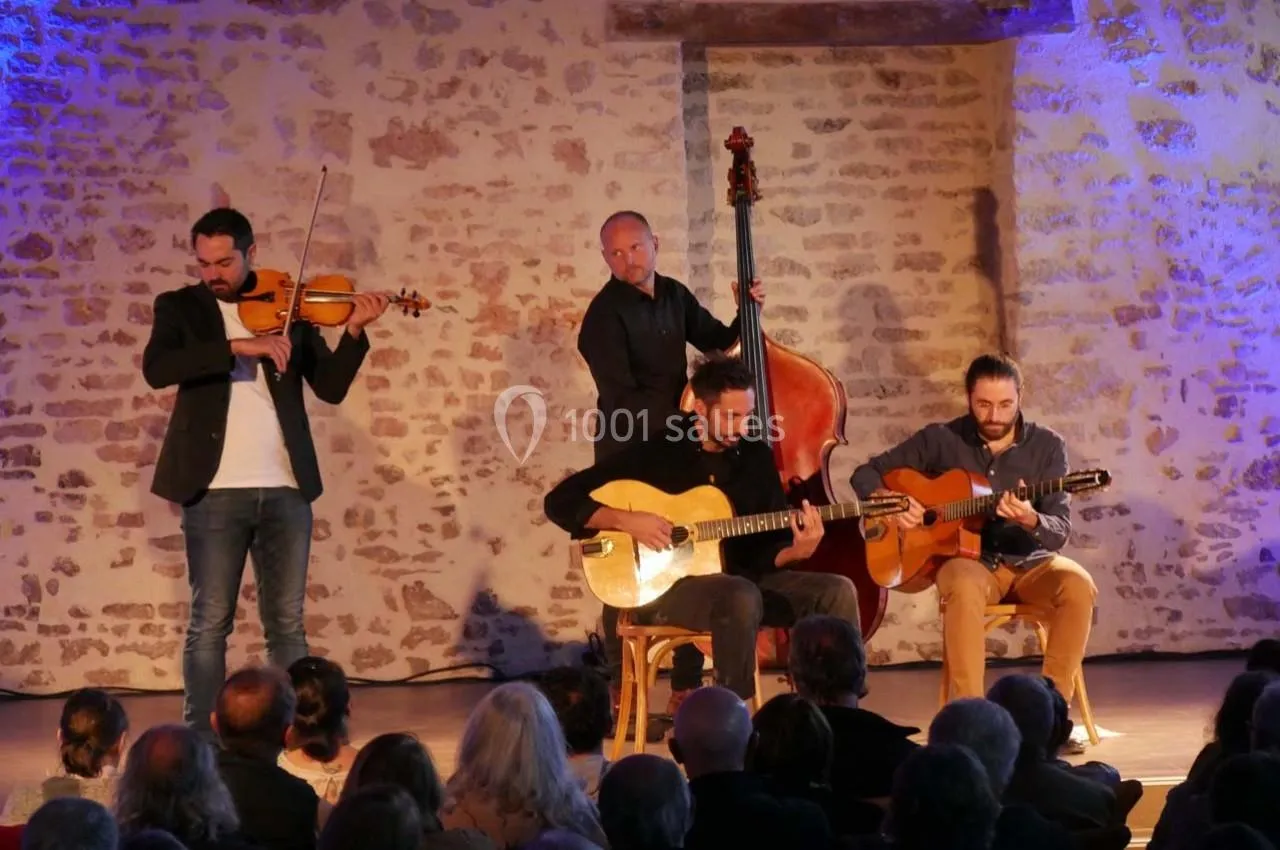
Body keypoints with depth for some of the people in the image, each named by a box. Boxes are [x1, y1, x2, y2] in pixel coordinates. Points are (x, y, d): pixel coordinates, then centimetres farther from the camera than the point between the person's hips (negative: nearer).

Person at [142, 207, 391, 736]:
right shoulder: (180, 307, 5)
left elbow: (331, 387, 5)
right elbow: (156, 369, -15)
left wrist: (354, 332, -11)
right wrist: (236, 345, -23)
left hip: (285, 488, 2)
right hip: (214, 490, -2)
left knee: (287, 623, 7)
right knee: (210, 623, 1)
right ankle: (201, 741, 7)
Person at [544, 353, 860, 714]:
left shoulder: (756, 456, 6)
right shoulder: (655, 452, -7)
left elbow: (768, 544, 8)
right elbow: (559, 502, -9)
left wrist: (797, 551, -15)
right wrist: (626, 520, -22)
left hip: (741, 580, 6)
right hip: (662, 586, -5)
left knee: (836, 591, -13)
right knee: (741, 597, -37)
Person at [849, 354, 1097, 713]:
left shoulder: (1047, 445, 0)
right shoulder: (941, 439, 0)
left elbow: (1060, 532, -7)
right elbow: (865, 474, 7)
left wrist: (1030, 520, -31)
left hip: (1029, 563, 2)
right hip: (967, 558, -1)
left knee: (1078, 584, -31)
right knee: (964, 586, -38)